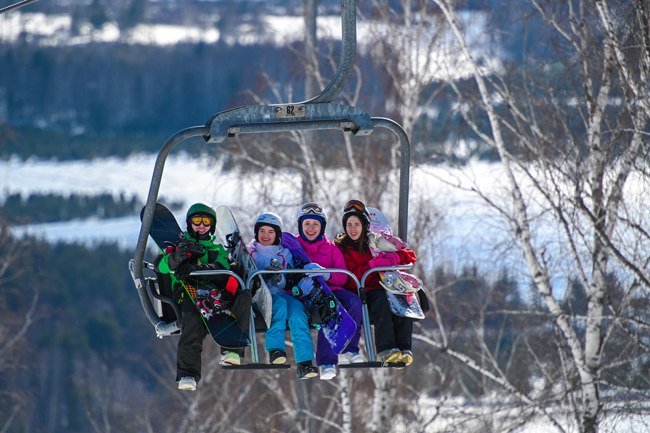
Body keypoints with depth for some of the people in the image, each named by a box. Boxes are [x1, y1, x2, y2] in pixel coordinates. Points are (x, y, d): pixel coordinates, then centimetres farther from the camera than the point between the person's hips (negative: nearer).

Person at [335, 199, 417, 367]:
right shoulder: (341, 247, 8)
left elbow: (409, 255, 12)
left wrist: (394, 257, -10)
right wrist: (373, 265, -18)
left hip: (382, 288, 3)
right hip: (358, 294, -3)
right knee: (381, 300, -36)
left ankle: (403, 348, -38)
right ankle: (385, 350, -46)